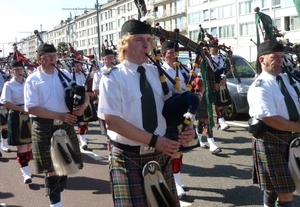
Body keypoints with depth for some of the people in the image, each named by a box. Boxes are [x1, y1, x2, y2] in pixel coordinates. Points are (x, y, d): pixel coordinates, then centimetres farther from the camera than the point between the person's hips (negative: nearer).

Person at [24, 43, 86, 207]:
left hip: (66, 126, 4)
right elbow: (31, 108, -13)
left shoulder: (66, 75, 8)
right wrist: (59, 115, -19)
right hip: (44, 128, -4)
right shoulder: (32, 80, -4)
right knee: (51, 169, 0)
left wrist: (83, 106, -14)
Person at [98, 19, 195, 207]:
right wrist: (153, 140, -22)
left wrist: (187, 128, -10)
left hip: (161, 155, 5)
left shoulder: (158, 73, 6)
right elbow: (112, 120, -18)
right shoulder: (113, 78, -9)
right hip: (128, 158, -5)